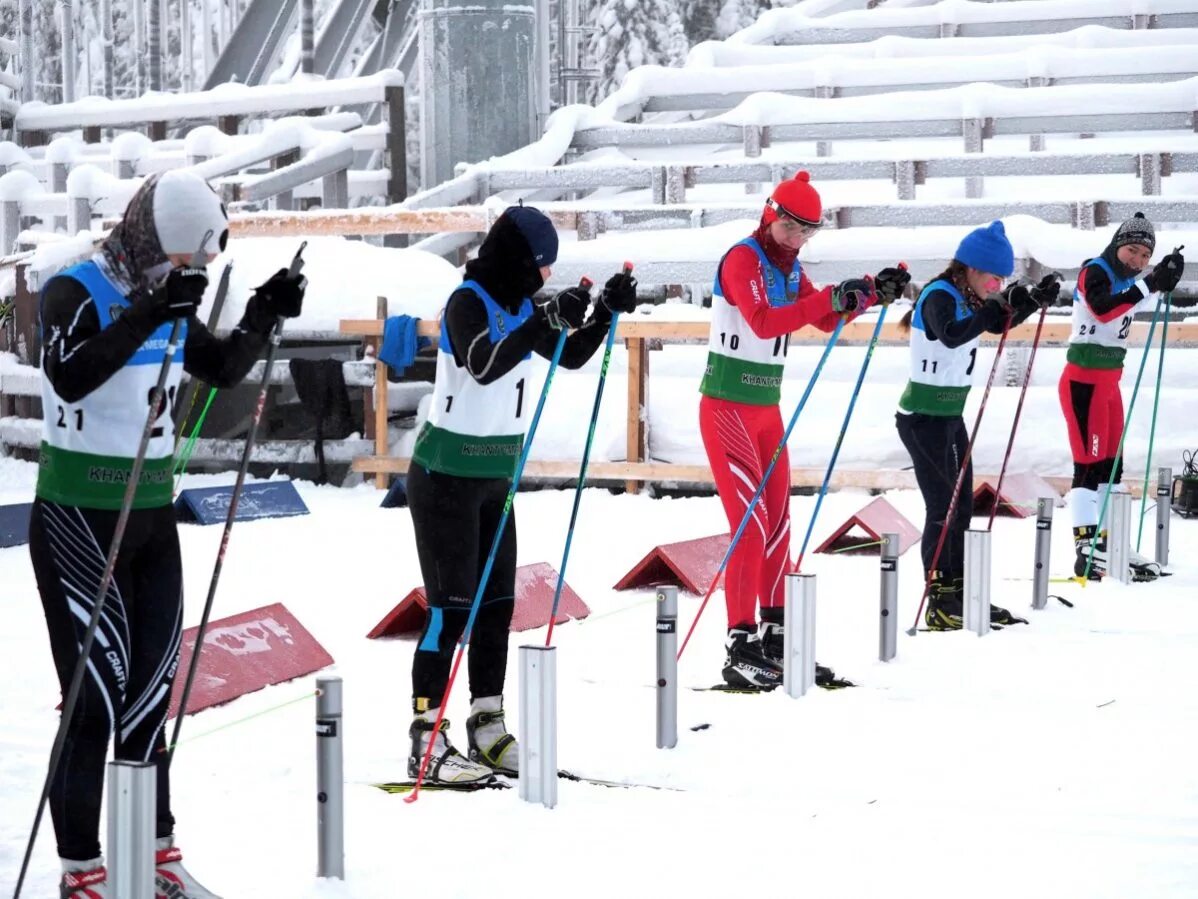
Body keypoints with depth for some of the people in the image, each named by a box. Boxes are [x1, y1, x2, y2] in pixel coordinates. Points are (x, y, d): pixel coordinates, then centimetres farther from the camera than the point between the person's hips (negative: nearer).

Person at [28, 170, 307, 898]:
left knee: (152, 689, 12)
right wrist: (150, 313, -42)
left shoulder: (166, 298, 7)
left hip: (152, 515, 7)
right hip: (80, 518, -7)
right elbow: (70, 377, -33)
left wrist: (262, 318, -1)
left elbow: (223, 370, 16)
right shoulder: (75, 291, -15)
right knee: (97, 693, -7)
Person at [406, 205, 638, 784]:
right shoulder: (468, 302, -15)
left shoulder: (521, 306, 9)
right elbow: (483, 365, -32)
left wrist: (607, 312, 2)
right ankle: (427, 742, -4)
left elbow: (571, 356, 17)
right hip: (446, 476, -8)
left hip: (494, 476, 8)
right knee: (451, 607, -8)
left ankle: (488, 731, 18)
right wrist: (548, 321, -37)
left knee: (497, 604, 10)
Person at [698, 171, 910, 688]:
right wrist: (832, 298, -34)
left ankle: (775, 633, 21)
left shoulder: (789, 267, 12)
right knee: (751, 524, -14)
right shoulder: (742, 258, -13)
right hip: (728, 406, -9)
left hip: (766, 407, 9)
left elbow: (825, 319, 17)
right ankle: (740, 647, -14)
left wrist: (874, 292, 2)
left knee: (778, 522, 11)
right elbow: (762, 321, -29)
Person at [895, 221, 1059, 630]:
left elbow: (998, 322, 22)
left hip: (950, 414, 9)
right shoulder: (939, 296, -18)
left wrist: (1036, 299, 7)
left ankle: (960, 594, 18)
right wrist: (998, 306, -41)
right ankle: (939, 601, -7)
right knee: (941, 508, -10)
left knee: (962, 507, 12)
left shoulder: (968, 298, 7)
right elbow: (951, 335, -37)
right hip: (923, 416, -9)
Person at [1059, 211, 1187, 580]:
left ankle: (1110, 544, 18)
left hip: (1109, 381, 9)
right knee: (1090, 465, -11)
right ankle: (1088, 552, -12)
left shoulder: (1127, 281, 10)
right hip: (1083, 381, -9)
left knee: (1112, 465, 12)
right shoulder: (1094, 272, -13)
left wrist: (1164, 280, 9)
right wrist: (1149, 286, -36)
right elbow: (1102, 309, -32)